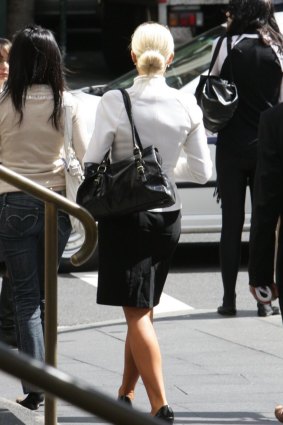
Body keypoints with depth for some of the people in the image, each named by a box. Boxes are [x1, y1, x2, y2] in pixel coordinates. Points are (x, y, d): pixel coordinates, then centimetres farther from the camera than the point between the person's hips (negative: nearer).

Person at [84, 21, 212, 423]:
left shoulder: (114, 102, -14)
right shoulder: (187, 106, -4)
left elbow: (91, 164, -10)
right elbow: (202, 171, 2)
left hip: (125, 216, -4)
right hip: (167, 216, 4)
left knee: (137, 312, -3)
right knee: (142, 309, 16)